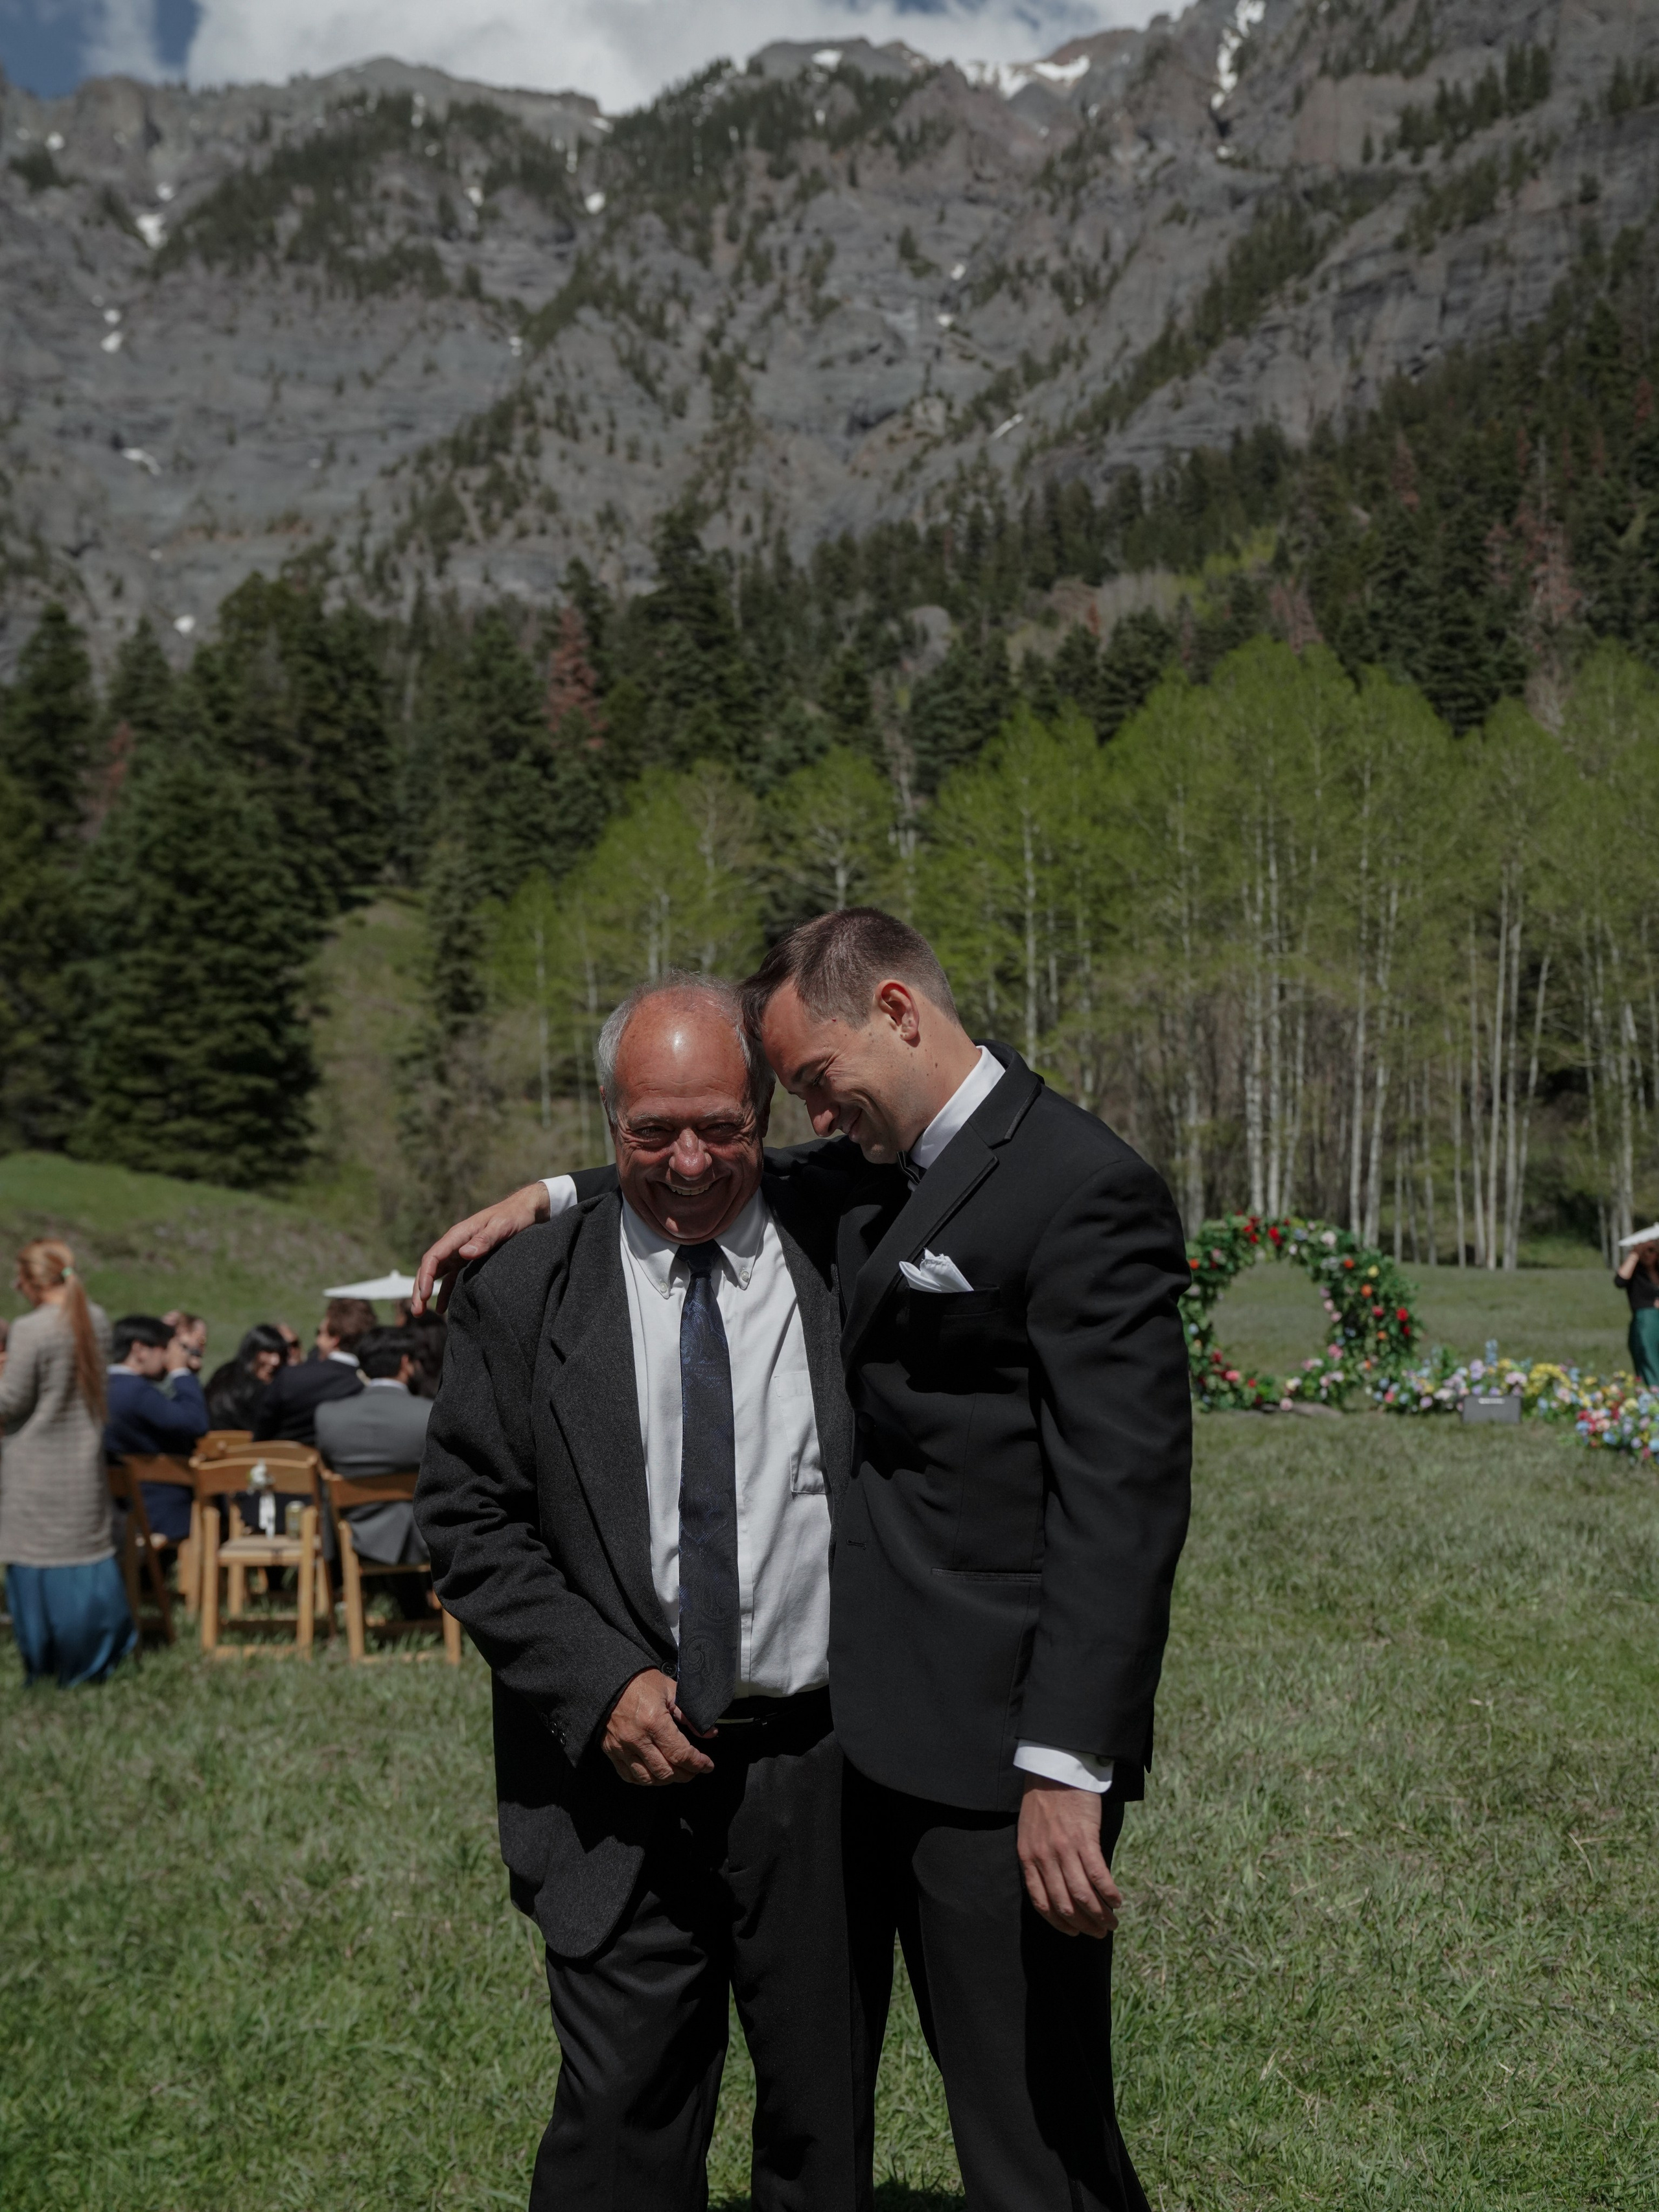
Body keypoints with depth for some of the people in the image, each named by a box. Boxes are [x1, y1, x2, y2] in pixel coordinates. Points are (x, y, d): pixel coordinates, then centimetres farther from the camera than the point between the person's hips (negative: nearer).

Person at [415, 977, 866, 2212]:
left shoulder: (840, 1256, 0)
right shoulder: (522, 1297, 0)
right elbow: (471, 1522, 0)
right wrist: (603, 1682, -12)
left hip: (821, 1771, 1)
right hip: (622, 1772, -1)